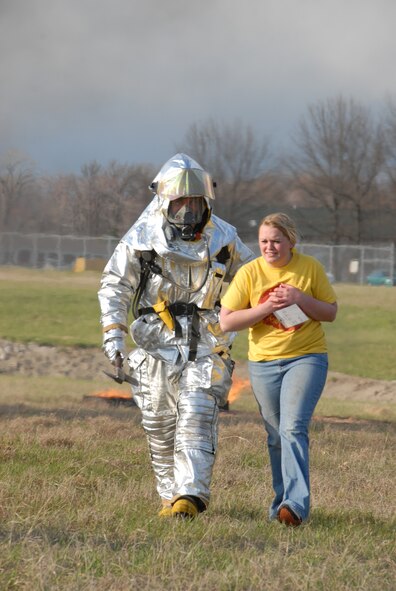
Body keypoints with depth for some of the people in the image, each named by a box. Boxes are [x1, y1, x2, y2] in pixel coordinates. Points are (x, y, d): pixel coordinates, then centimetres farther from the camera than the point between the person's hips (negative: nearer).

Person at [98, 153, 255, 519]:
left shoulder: (222, 238, 2)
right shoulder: (143, 237, -4)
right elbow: (115, 286, 1)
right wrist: (113, 333, -7)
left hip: (204, 342, 0)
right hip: (156, 341, 1)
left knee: (197, 417, -15)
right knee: (160, 424, 5)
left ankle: (191, 496, -22)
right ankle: (171, 494, 18)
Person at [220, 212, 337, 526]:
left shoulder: (310, 267, -2)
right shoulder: (250, 273, -3)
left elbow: (331, 312, 3)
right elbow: (226, 321, -7)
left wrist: (300, 299, -15)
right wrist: (266, 308, -18)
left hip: (307, 358, -2)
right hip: (264, 363, 2)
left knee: (293, 428, -18)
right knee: (276, 437, 9)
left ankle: (296, 504, -24)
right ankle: (282, 500, 22)